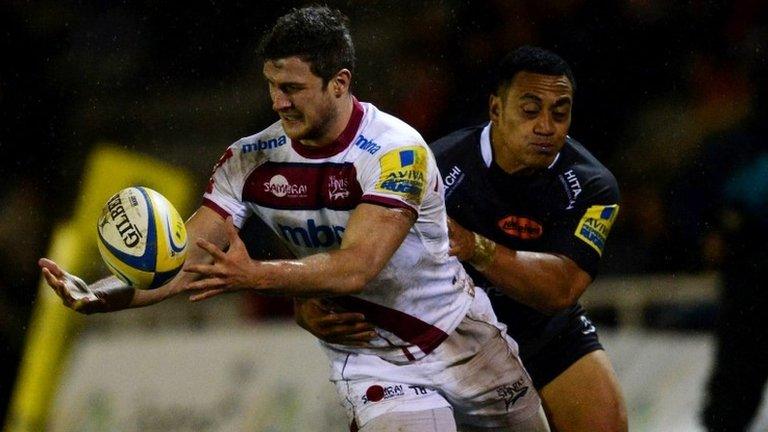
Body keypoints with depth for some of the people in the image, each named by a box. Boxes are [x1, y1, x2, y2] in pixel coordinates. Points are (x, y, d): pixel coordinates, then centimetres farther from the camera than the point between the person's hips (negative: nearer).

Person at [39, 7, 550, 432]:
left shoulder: (397, 152, -23)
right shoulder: (251, 162, -9)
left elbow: (356, 268, -33)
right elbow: (186, 261, -12)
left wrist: (253, 276, -47)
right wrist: (102, 294, -31)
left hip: (461, 339, -1)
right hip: (369, 358, 1)